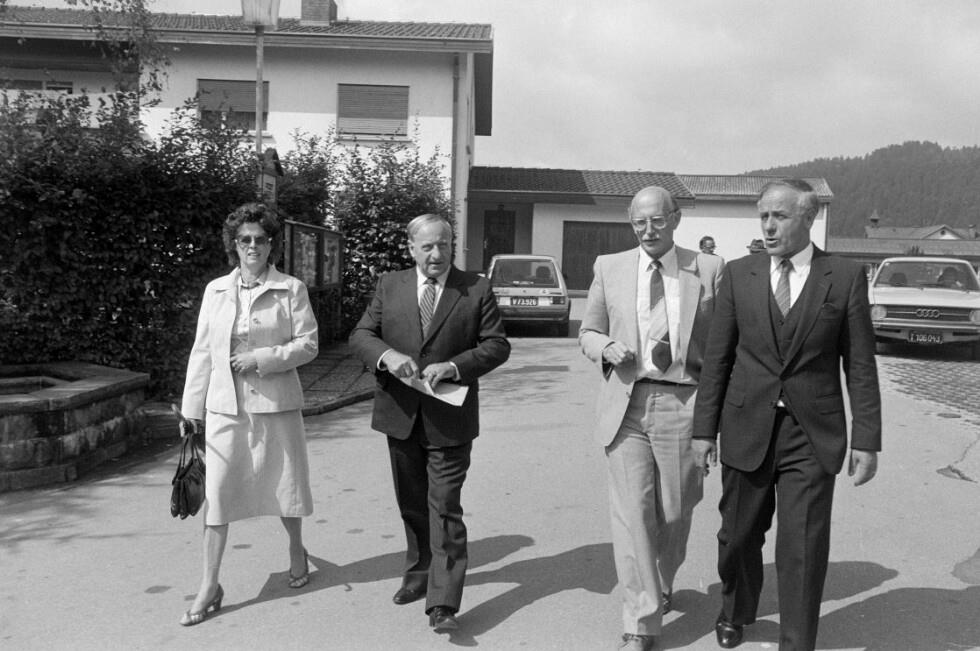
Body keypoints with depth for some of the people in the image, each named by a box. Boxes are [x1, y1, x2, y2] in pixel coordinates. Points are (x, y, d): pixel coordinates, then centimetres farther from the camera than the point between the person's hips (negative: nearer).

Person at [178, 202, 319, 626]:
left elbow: (308, 344, -5)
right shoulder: (215, 290, 6)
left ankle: (296, 551, 38)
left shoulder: (291, 289, -1)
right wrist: (193, 406, 7)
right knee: (217, 491, -1)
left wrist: (261, 359, -16)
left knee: (283, 482, 12)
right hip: (224, 405, 2)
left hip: (276, 404, -1)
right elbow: (202, 351, 8)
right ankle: (210, 586, 7)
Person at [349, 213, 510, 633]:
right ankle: (419, 574, 39)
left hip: (449, 420, -3)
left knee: (444, 508, -4)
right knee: (412, 504, 19)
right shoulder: (389, 286, 4)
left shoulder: (476, 290, -3)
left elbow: (497, 345, -5)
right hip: (400, 415, 4)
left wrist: (454, 366, -20)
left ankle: (443, 603, 2)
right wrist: (386, 354, -20)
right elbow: (360, 335, 2)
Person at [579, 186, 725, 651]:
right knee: (631, 512, -2)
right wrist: (606, 348, -8)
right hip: (626, 404, 1)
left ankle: (662, 585, 40)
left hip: (683, 404, 0)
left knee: (675, 511, 11)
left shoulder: (710, 269, 3)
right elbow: (588, 333, 14)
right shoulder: (609, 268, 7)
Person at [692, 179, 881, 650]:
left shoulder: (846, 277, -1)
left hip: (812, 435, -2)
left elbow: (861, 366, 0)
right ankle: (735, 612, 41)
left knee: (803, 549, -1)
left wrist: (866, 440, -4)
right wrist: (704, 429, 1)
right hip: (747, 429, 2)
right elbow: (716, 358, 4)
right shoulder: (739, 274, 3)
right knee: (739, 536, 15)